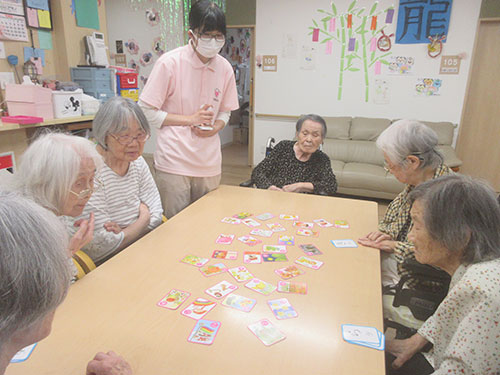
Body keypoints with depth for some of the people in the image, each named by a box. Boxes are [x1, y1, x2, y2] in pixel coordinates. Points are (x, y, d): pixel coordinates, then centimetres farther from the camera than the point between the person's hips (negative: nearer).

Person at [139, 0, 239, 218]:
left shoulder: (224, 67, 4)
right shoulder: (170, 62, -8)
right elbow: (146, 112, -7)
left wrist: (214, 128, -6)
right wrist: (191, 119, -12)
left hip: (209, 163, 4)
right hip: (174, 161, -4)